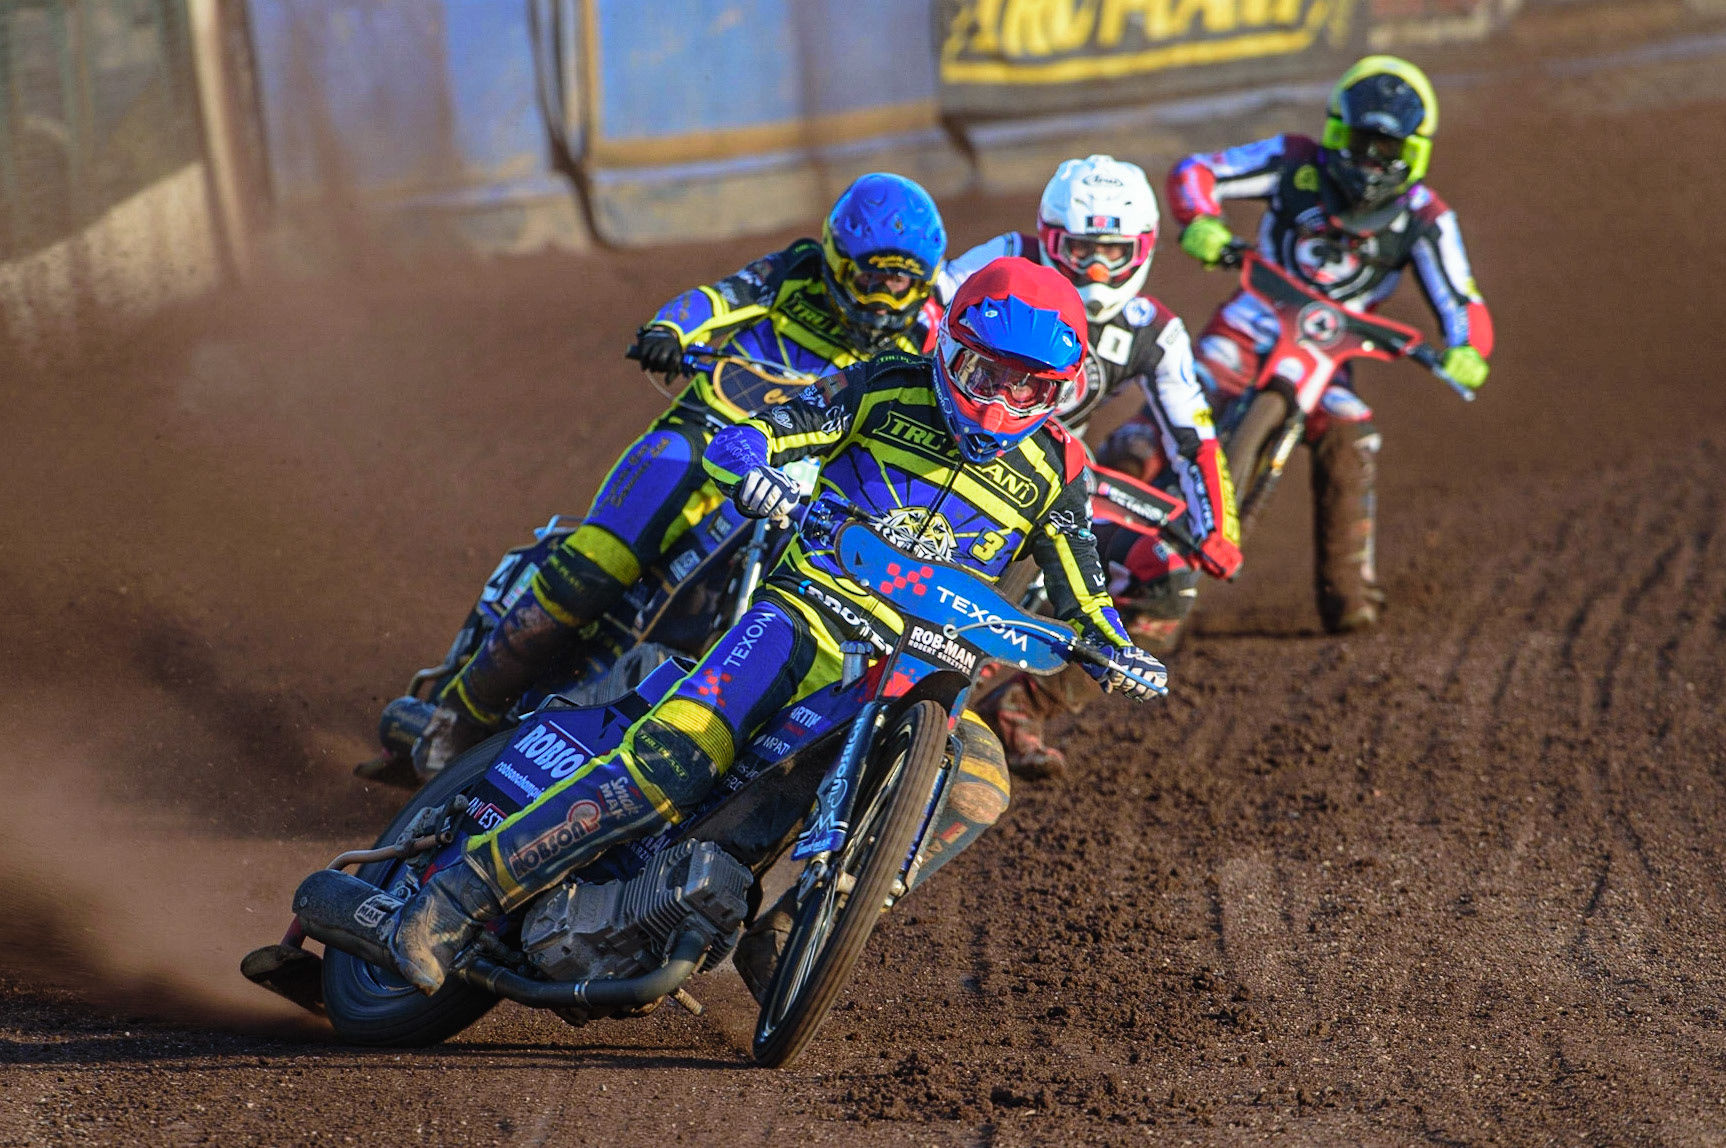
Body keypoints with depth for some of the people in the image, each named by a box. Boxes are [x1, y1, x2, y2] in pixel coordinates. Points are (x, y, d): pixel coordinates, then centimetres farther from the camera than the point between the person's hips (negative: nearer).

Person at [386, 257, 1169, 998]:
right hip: (811, 608, -4)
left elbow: (1080, 595, 16)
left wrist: (1118, 652, -5)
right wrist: (750, 468, -23)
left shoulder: (1055, 471, 9)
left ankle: (780, 919, -11)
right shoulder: (888, 390, 3)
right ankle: (461, 894, -25)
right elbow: (738, 438, 1)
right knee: (678, 754, -25)